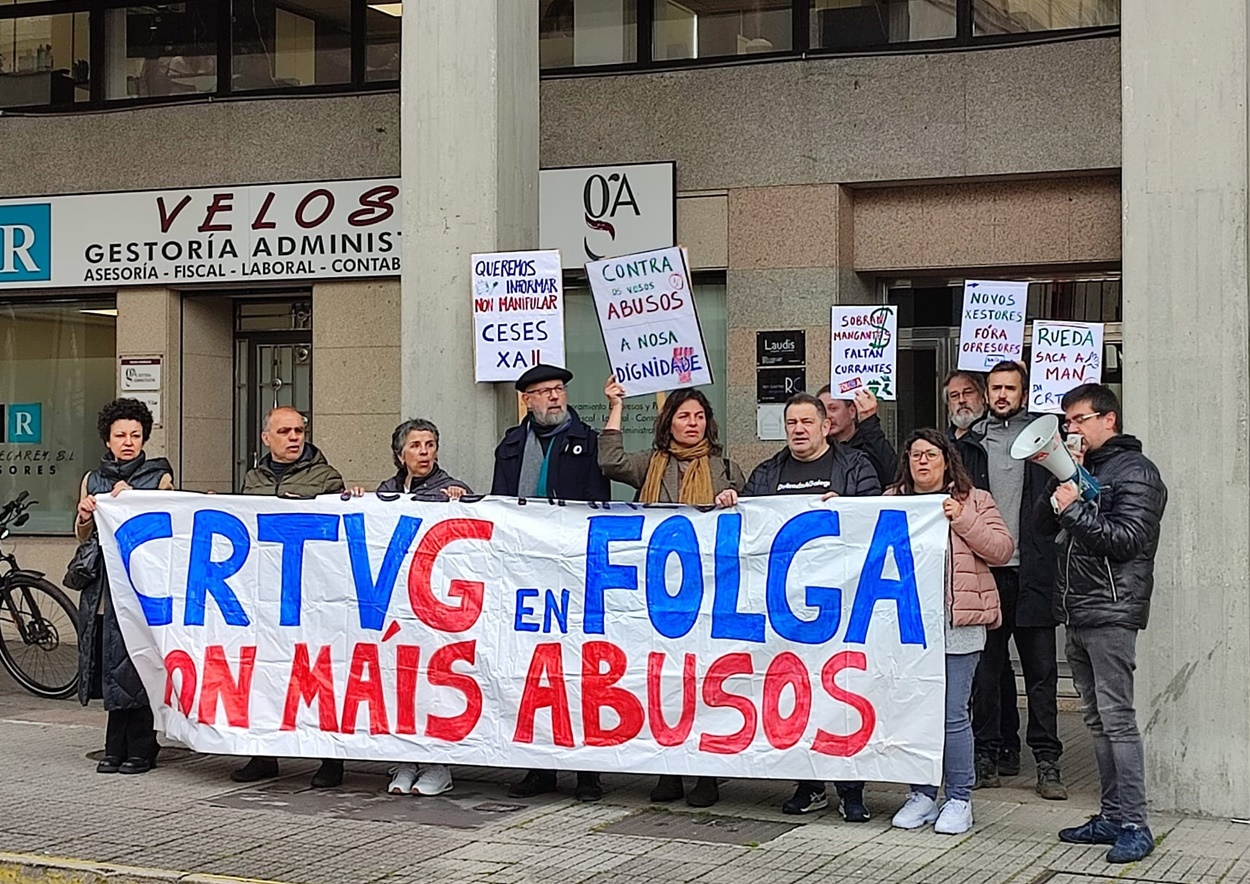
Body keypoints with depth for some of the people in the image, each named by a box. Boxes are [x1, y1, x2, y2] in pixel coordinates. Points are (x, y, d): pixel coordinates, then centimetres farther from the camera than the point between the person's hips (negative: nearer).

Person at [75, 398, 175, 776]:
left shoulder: (159, 478, 3)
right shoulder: (93, 479, 15)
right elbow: (82, 536, 17)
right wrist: (85, 515, -3)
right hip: (102, 585, 4)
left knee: (137, 668, -4)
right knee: (111, 668, 4)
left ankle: (140, 750, 3)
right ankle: (116, 749, 12)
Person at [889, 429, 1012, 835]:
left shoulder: (974, 501, 8)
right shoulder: (891, 502, 15)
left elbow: (1002, 549, 0)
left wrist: (963, 520, -10)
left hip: (958, 623, -3)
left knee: (951, 714, -5)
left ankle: (959, 799, 7)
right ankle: (921, 795, 19)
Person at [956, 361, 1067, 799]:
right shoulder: (970, 441, 11)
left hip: (1031, 571, -2)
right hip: (984, 569, 2)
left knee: (1041, 668, -1)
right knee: (987, 666, 6)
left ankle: (1047, 761, 3)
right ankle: (995, 751, 16)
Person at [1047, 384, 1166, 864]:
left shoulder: (1136, 472, -6)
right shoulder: (1085, 467, 20)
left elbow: (1127, 539, -16)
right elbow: (1043, 516, 13)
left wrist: (1076, 509, -15)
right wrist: (1063, 479, -2)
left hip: (1111, 612, -9)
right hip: (1077, 612, 9)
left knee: (1116, 717, -11)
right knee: (1095, 718, 11)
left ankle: (1133, 825, -9)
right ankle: (1111, 816, 17)